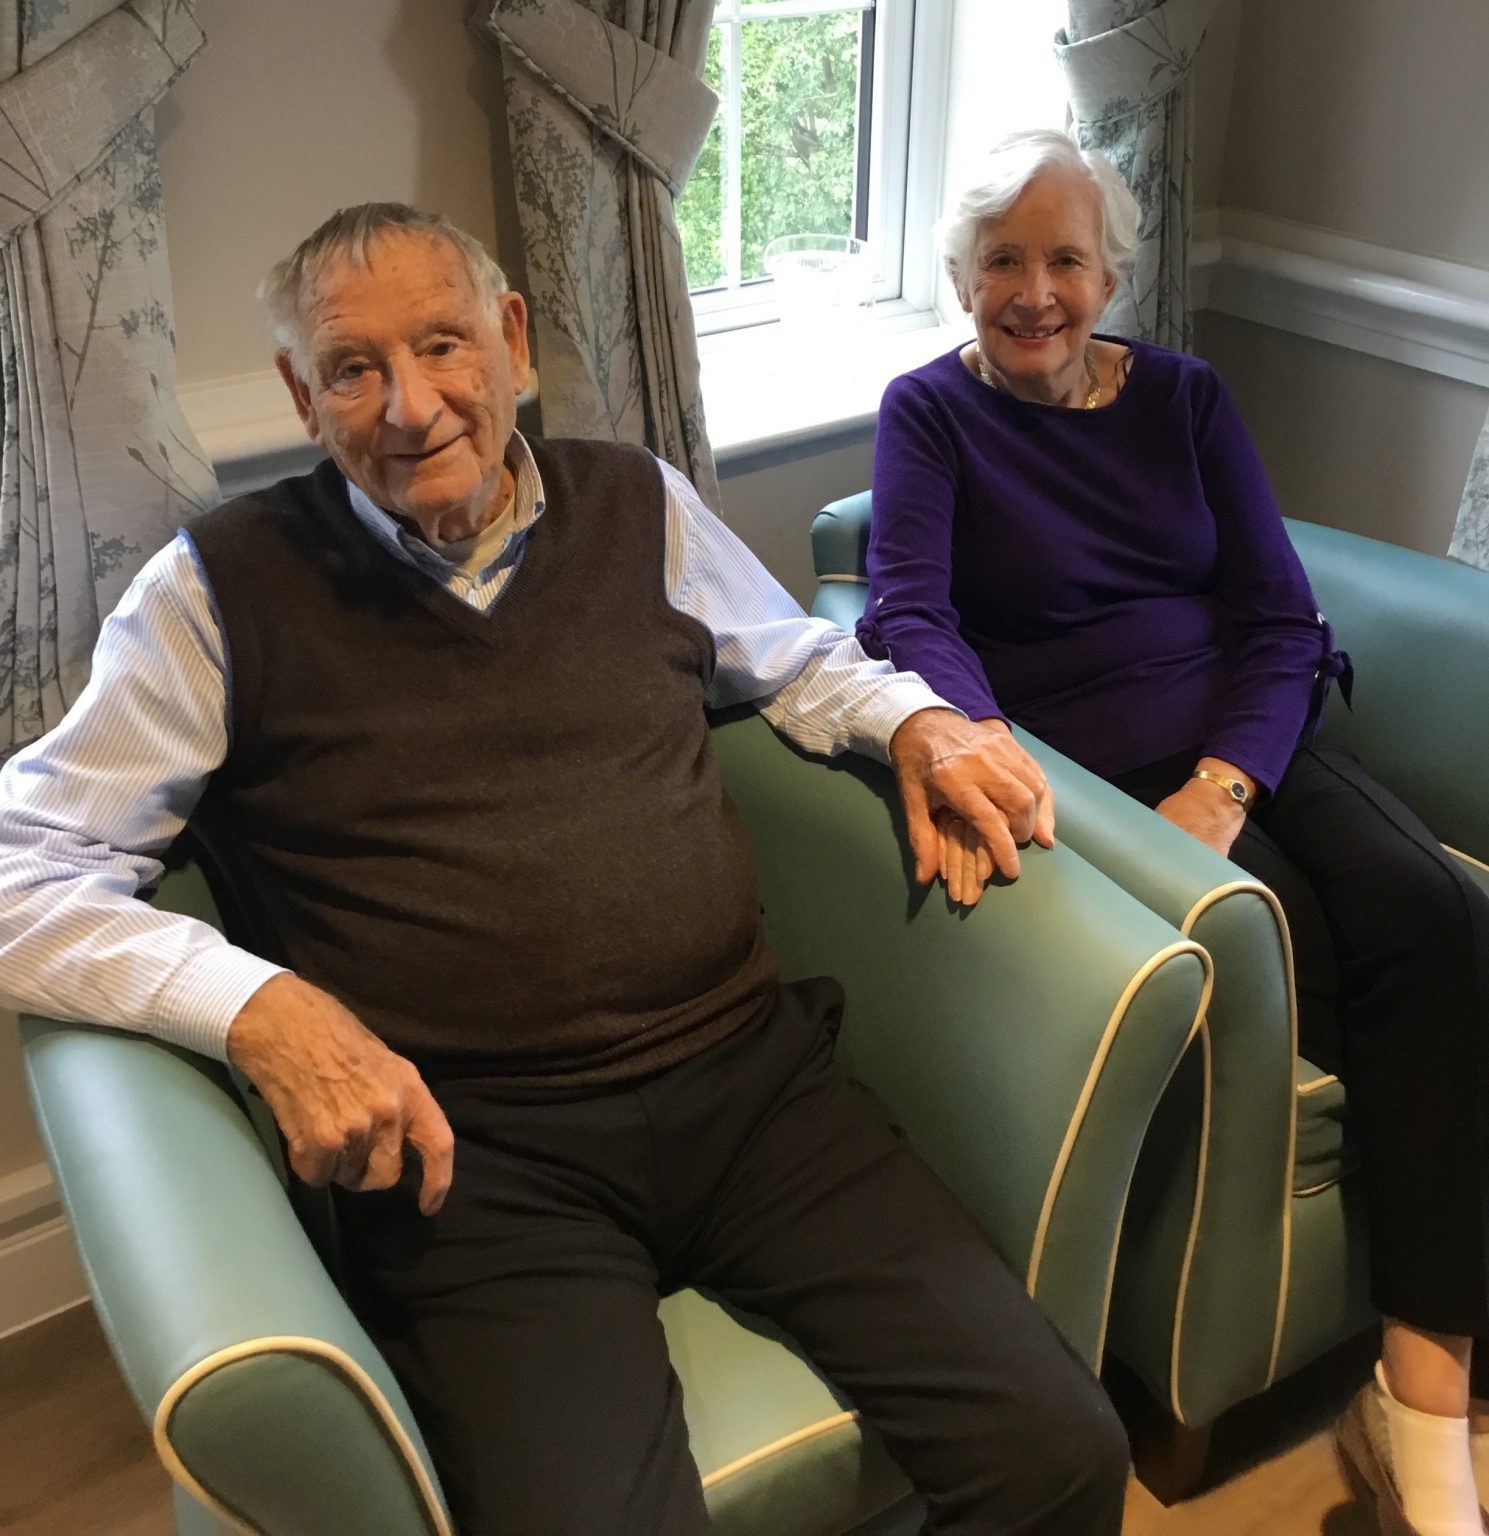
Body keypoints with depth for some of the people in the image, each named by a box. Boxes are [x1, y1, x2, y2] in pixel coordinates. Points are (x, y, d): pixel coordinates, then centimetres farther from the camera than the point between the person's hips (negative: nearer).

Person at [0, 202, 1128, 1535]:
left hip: (754, 1081, 3)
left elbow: (803, 664, 28)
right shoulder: (222, 588, 1)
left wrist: (916, 721, 6)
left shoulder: (640, 502, 11)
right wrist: (266, 1012, -16)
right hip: (469, 1154, -2)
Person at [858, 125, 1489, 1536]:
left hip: (1247, 743, 4)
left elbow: (1279, 614, 5)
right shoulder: (929, 411, 4)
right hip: (1093, 771, -4)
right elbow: (909, 612, -13)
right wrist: (970, 737, -35)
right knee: (1322, 980, -25)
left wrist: (1225, 783, -14)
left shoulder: (1182, 398, 13)